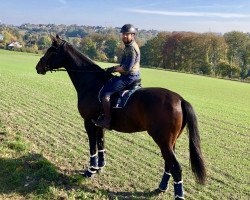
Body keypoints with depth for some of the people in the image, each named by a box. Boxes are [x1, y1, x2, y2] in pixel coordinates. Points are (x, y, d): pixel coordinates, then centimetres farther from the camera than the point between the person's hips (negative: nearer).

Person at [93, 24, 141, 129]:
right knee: (107, 83, 27)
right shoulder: (129, 47, 16)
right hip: (128, 77, 12)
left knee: (105, 93, -19)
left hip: (129, 78, -12)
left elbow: (126, 68, -24)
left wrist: (114, 69, -11)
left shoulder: (131, 49, -18)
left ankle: (107, 121, -14)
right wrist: (114, 68, 11)